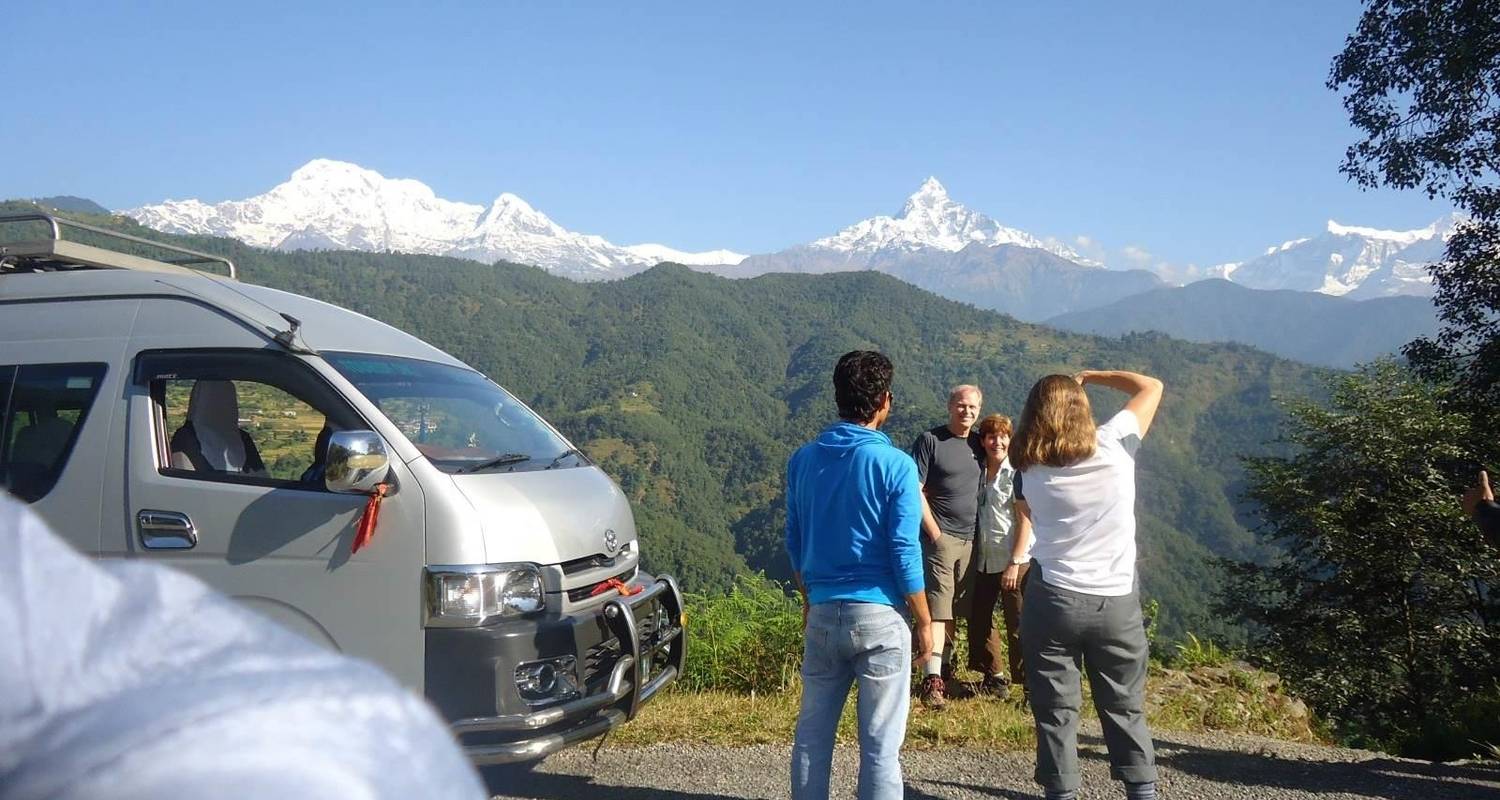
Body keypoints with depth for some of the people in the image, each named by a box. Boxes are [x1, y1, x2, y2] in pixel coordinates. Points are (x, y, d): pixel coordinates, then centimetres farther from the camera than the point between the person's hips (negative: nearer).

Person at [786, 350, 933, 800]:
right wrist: (924, 621, 0)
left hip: (823, 613, 4)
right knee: (880, 745, 4)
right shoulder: (894, 465, -11)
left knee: (812, 733, 14)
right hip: (880, 615, -4)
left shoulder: (803, 460, 3)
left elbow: (795, 543, 10)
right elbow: (904, 553, -11)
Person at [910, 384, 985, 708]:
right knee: (938, 606, -10)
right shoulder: (930, 440, -5)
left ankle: (944, 664, 26)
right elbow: (915, 491, -9)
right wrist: (934, 533, -12)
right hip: (941, 536, -6)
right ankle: (933, 680, -12)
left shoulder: (979, 444, 12)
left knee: (955, 608, 13)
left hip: (971, 539, 6)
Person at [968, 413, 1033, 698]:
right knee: (978, 619, 12)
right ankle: (994, 676, 27)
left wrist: (1015, 563, -16)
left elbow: (1026, 522, -11)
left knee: (1018, 625, -2)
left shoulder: (1017, 474, -8)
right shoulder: (979, 472, 9)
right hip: (984, 561, 7)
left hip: (1014, 562, -7)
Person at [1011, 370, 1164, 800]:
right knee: (1125, 706, 15)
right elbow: (1151, 387, 8)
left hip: (1053, 598, -1)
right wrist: (1090, 376, 16)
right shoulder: (1115, 445, -6)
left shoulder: (1029, 468, -4)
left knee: (1056, 709, 8)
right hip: (1117, 601, 1)